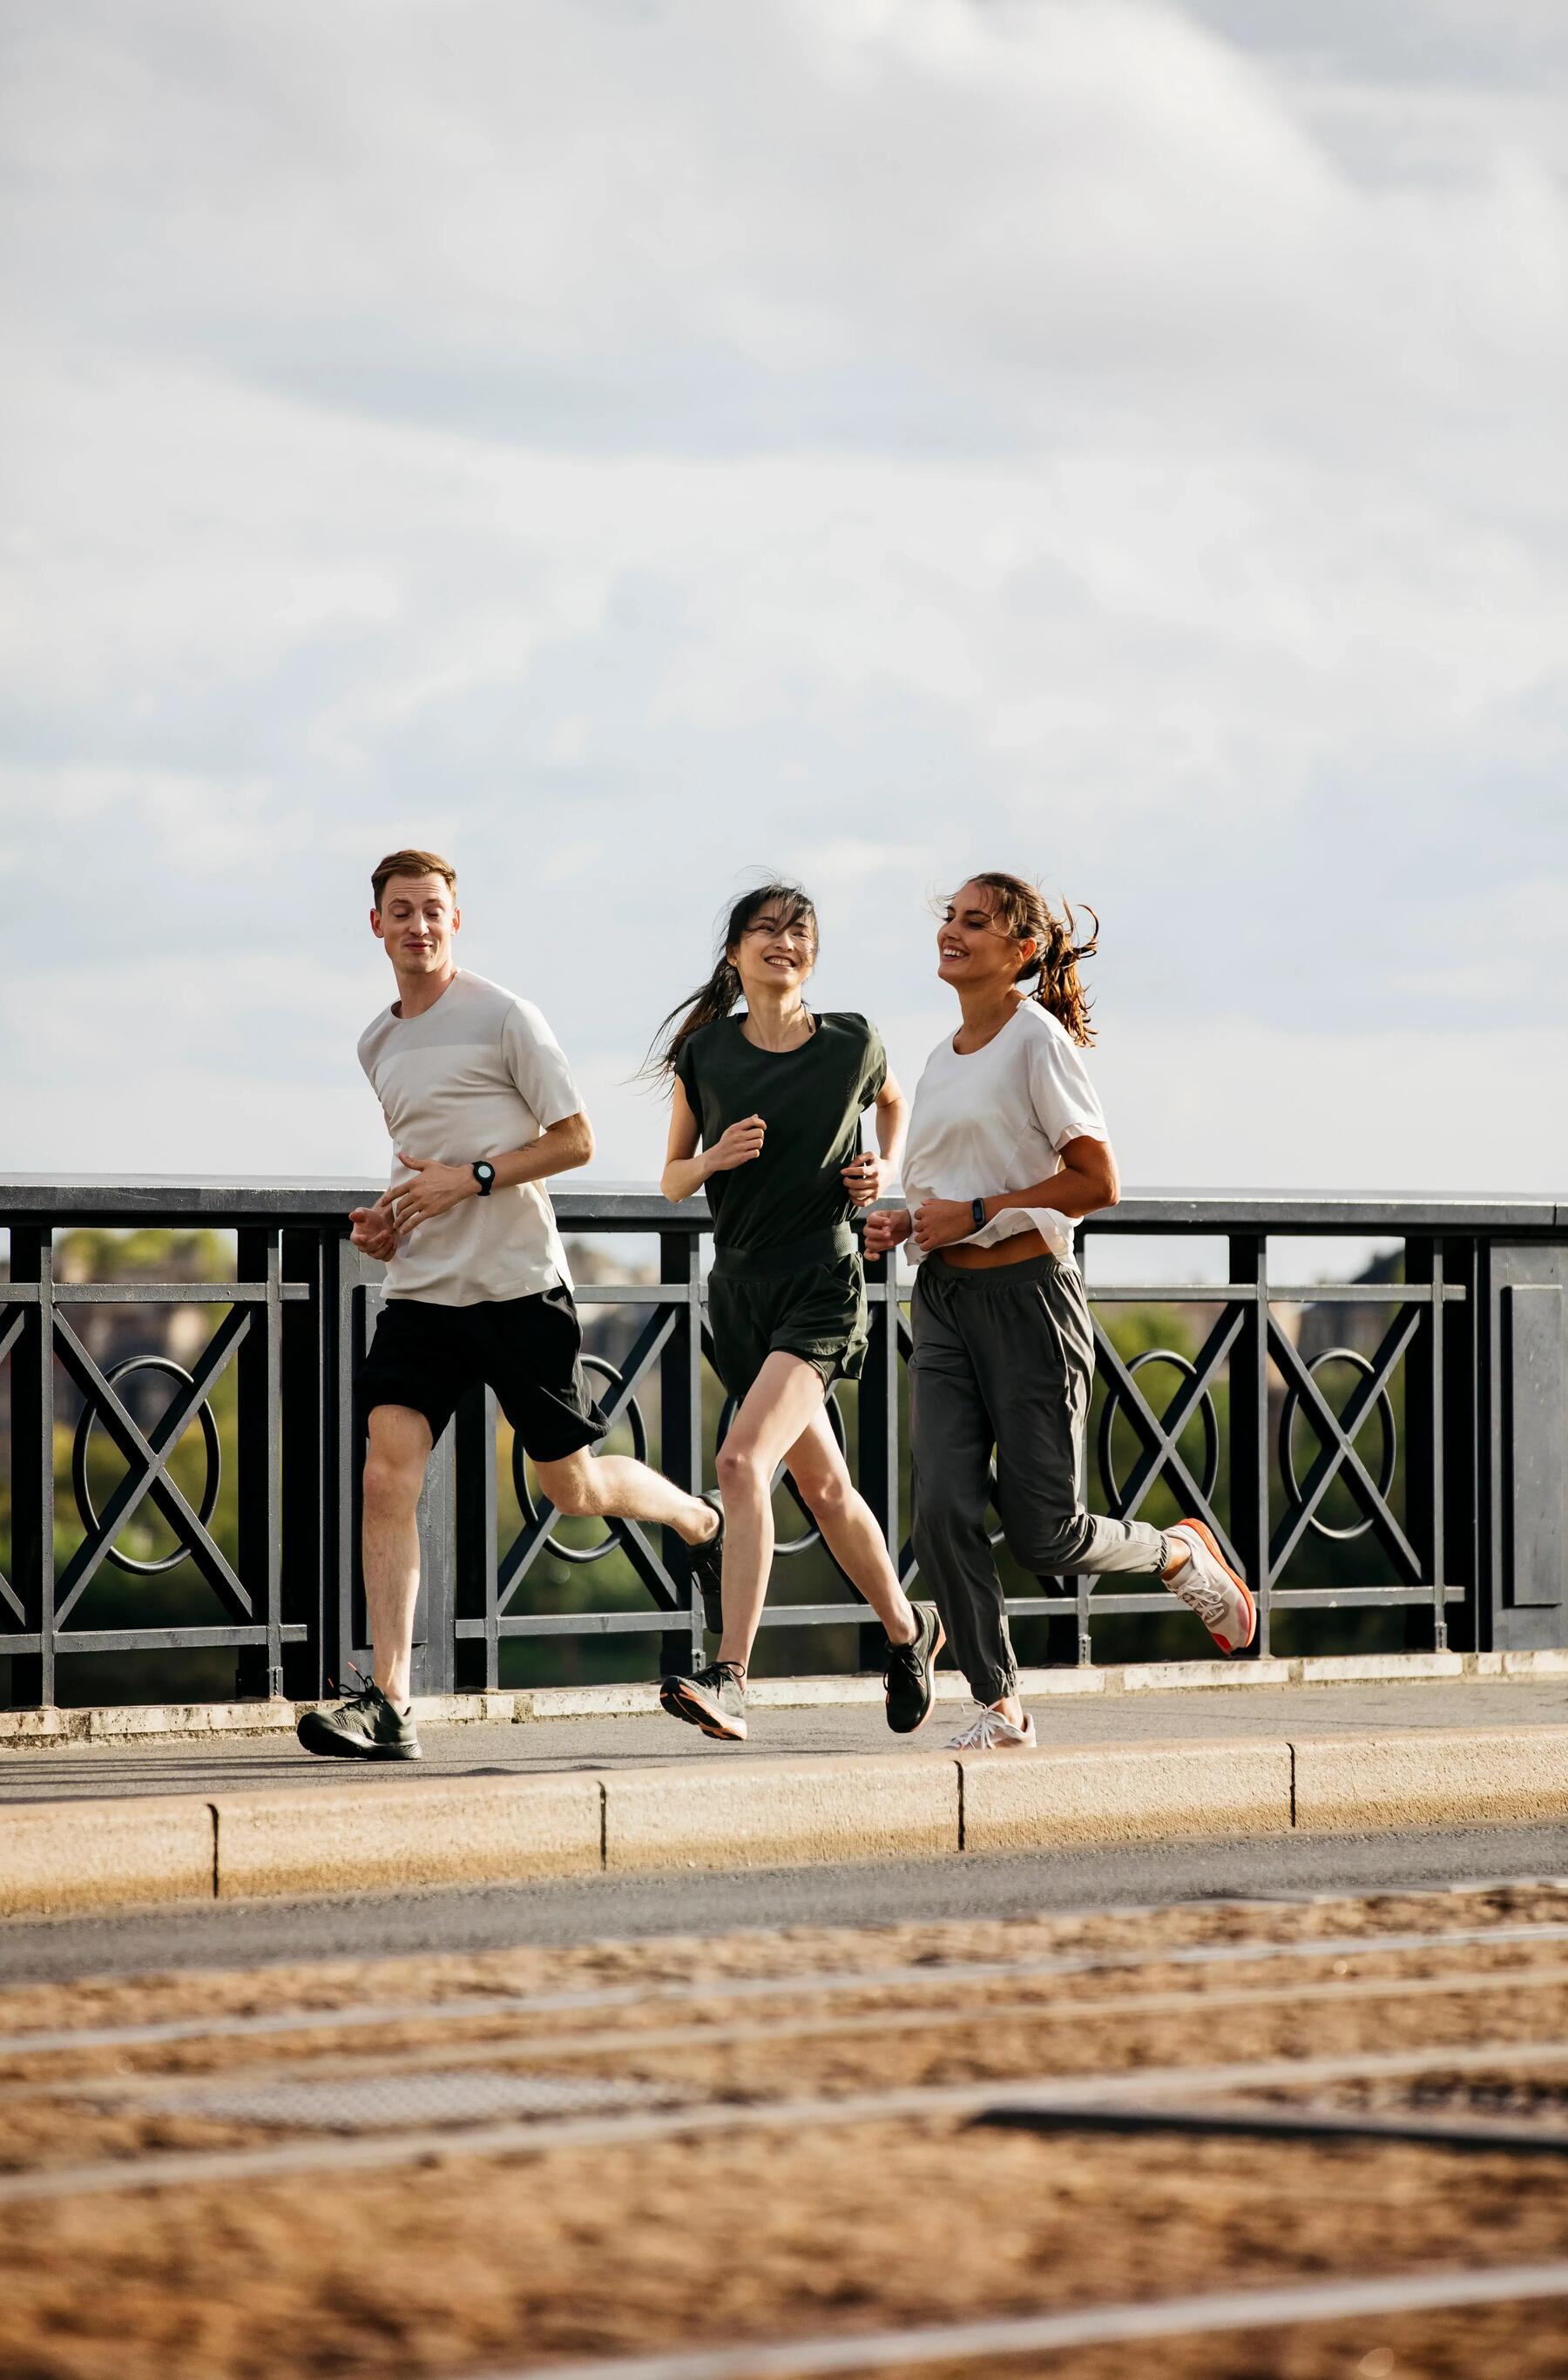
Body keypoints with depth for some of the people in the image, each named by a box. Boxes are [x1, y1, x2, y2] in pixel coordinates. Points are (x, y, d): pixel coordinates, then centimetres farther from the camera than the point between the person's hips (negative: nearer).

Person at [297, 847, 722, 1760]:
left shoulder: (503, 1017, -6)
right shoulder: (378, 1044, 14)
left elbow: (576, 1140, -6)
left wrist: (471, 1178, -17)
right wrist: (391, 1215, 9)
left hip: (520, 1284, -5)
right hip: (422, 1290, 5)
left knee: (572, 1484, 5)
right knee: (387, 1474, -12)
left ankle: (703, 1521, 38)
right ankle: (387, 1707, -16)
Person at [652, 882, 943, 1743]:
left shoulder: (851, 1044, -1)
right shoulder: (705, 1055, 3)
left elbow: (893, 1102, 23)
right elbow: (672, 1180, 11)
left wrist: (884, 1167, 5)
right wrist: (716, 1157, -10)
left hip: (822, 1281, -4)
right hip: (740, 1284, 4)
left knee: (743, 1460, -22)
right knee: (824, 1486, 15)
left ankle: (729, 1680, -27)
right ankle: (907, 1627, 39)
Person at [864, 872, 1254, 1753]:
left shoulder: (1038, 1039, -9)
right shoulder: (945, 1058, 14)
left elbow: (1098, 1183, -14)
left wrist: (973, 1214, -17)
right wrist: (902, 1224, 6)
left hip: (1028, 1294, -7)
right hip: (945, 1302, 7)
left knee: (1044, 1534, -4)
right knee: (944, 1511, -9)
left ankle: (1182, 1554, 26)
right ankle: (1000, 1707, -1)